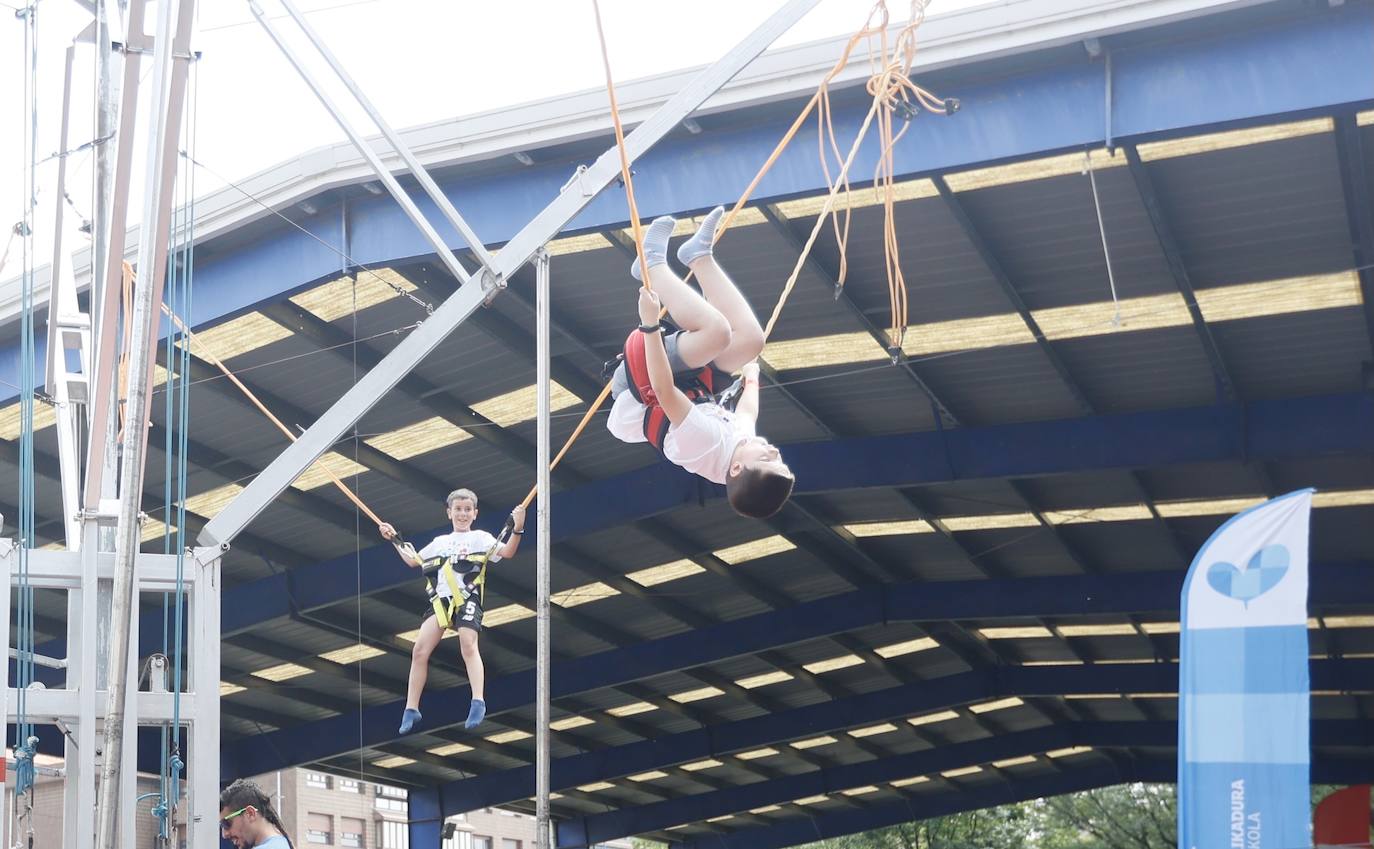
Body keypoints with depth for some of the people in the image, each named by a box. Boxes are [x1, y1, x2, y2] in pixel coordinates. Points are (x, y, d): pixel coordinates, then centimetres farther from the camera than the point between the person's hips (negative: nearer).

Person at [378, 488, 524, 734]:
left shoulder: (480, 538, 11)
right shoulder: (440, 542, 26)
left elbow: (507, 552, -4)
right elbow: (413, 561, 36)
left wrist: (517, 530, -20)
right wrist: (395, 539, 31)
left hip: (467, 599, -4)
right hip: (440, 600, 4)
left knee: (468, 645, -25)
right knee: (420, 650, -7)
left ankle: (478, 703, -31)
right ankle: (411, 710, -2)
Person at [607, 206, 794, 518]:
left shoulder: (707, 442, -40)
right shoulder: (742, 437, -22)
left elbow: (664, 392, -42)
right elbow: (747, 411, 2)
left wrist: (650, 325, -45)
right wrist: (751, 375, 21)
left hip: (640, 396, -5)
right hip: (697, 394, 5)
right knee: (750, 339, -17)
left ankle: (654, 263, -9)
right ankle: (699, 256, 1)